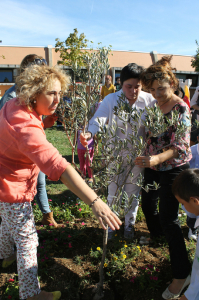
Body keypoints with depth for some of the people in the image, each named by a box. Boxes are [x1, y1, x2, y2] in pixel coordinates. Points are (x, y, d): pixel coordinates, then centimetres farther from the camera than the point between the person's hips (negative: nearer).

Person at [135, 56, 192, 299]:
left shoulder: (181, 109, -19)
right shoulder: (154, 104, 2)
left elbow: (180, 146, -29)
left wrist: (157, 158, -45)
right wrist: (146, 159, 8)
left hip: (173, 170, -7)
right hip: (152, 166, 7)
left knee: (168, 218, -4)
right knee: (147, 204, 23)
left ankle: (182, 274, 13)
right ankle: (156, 235, 55)